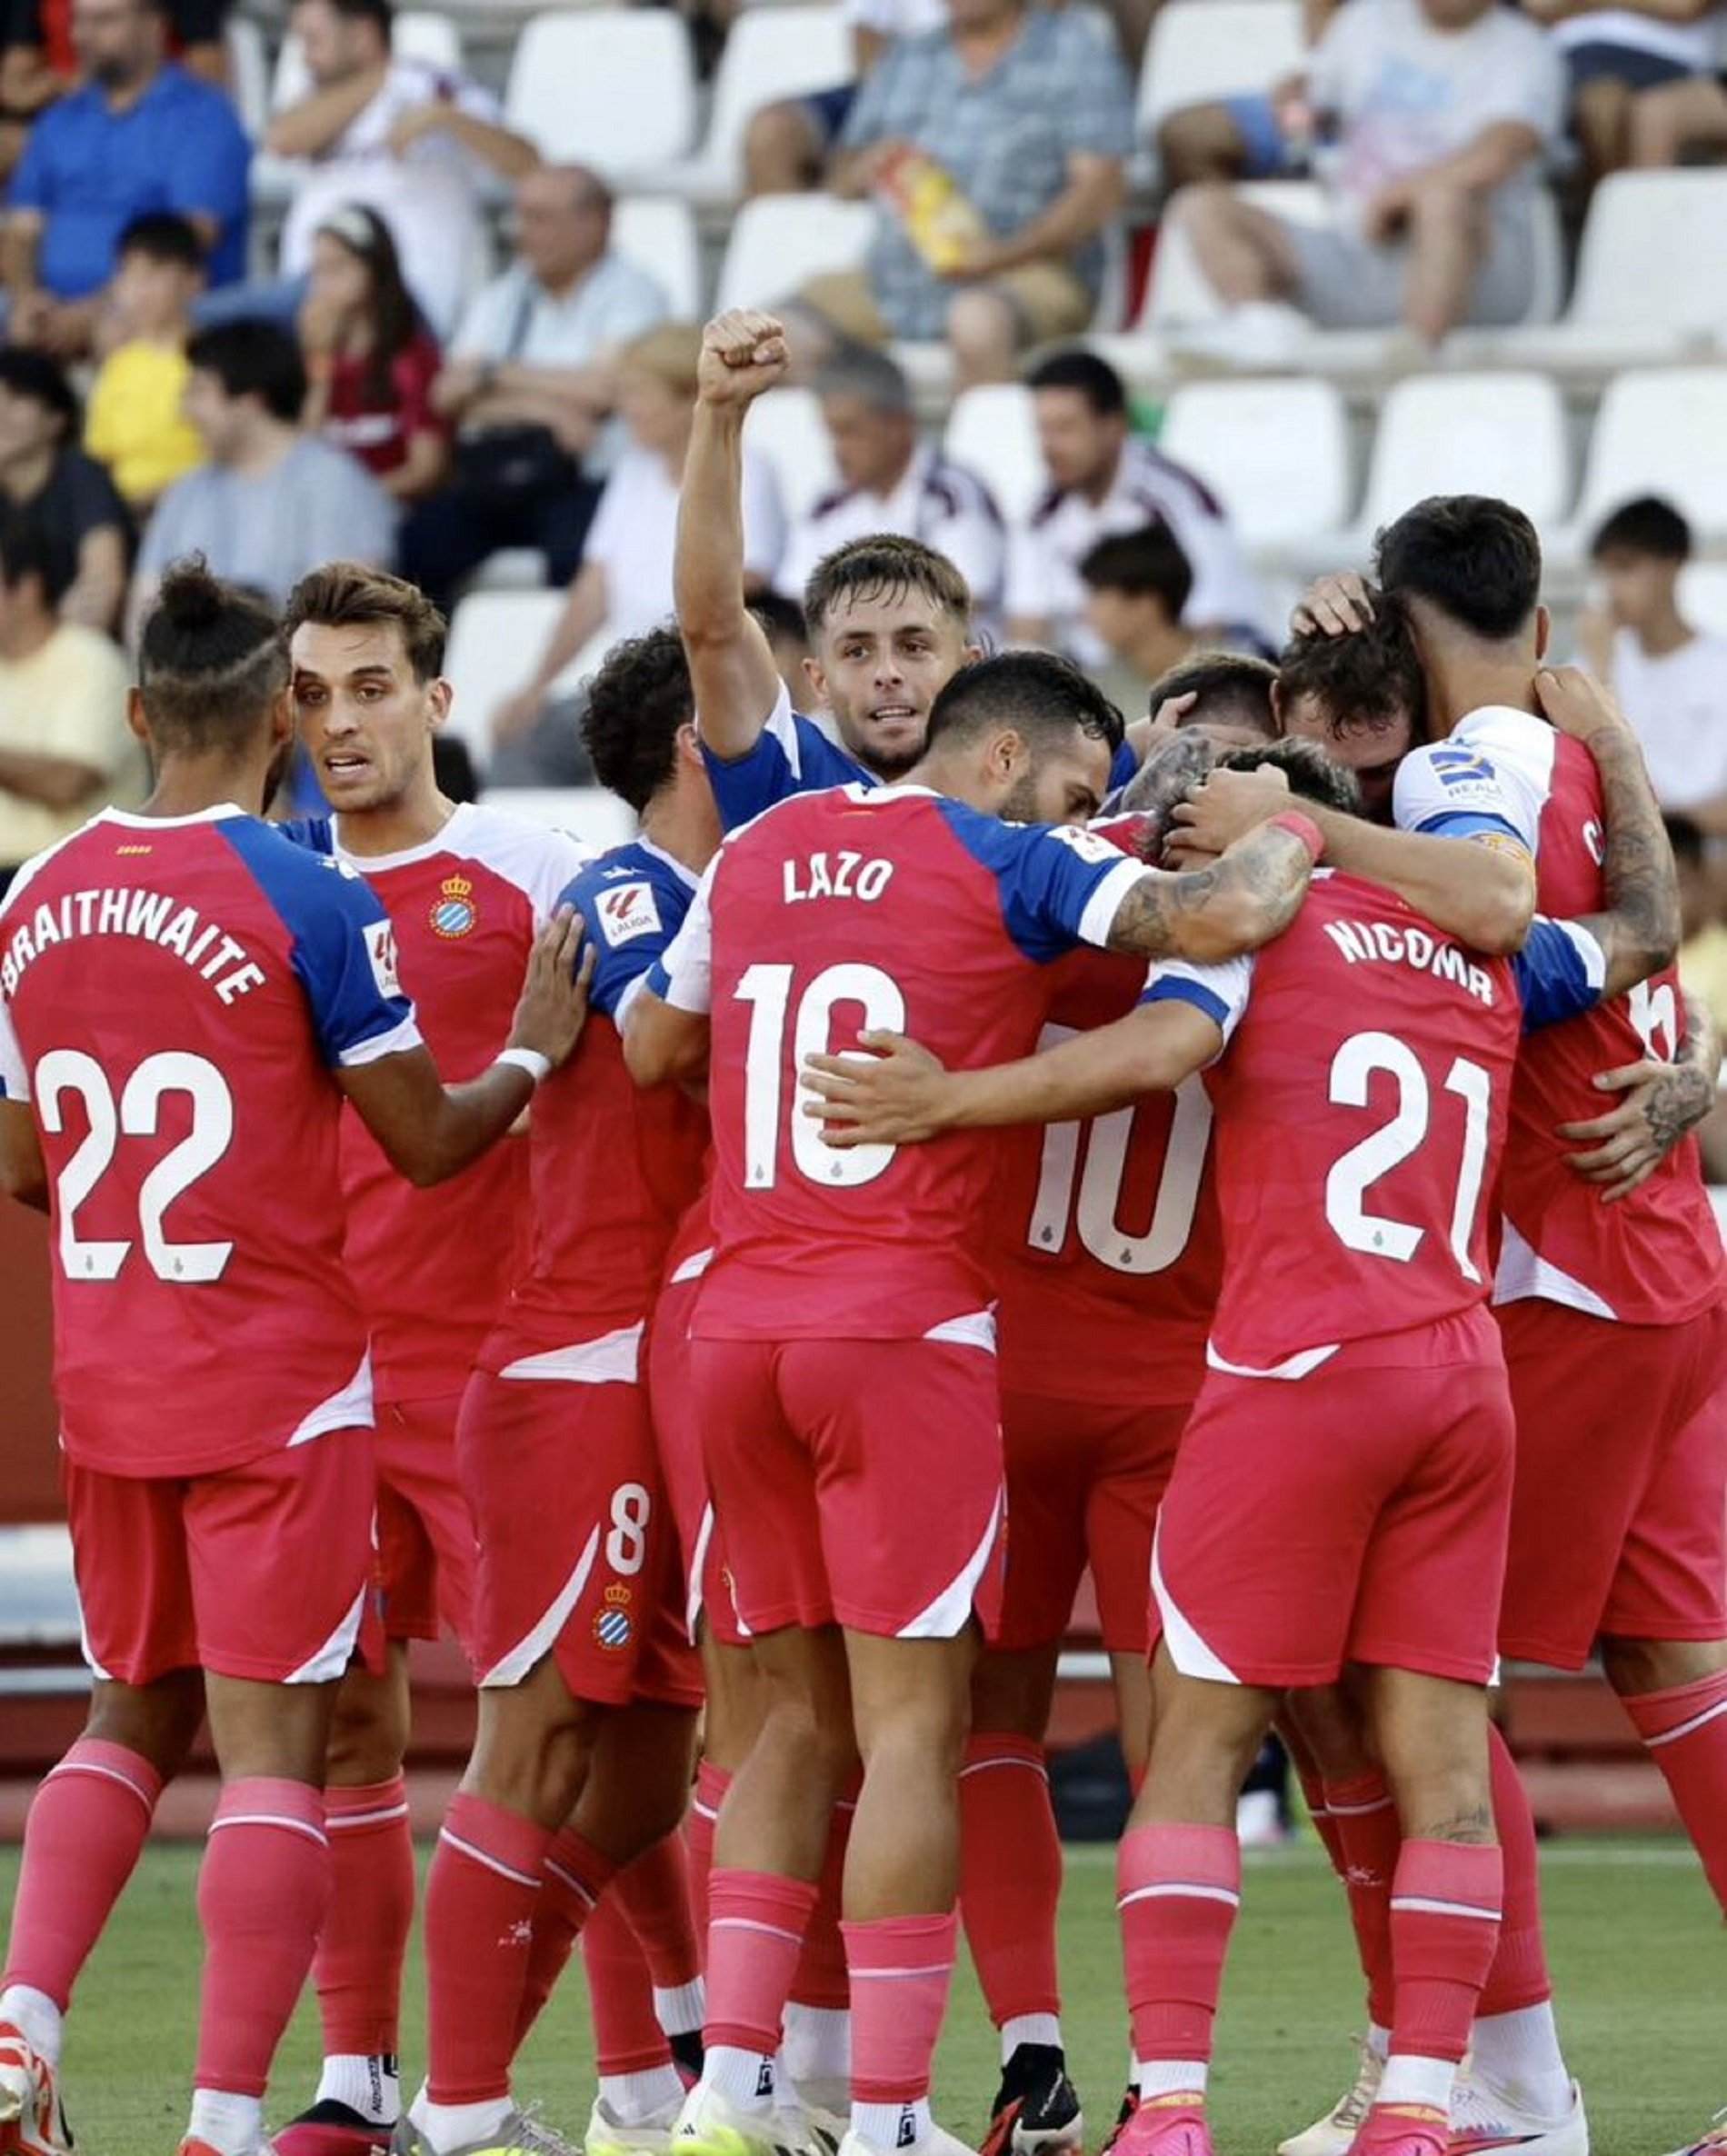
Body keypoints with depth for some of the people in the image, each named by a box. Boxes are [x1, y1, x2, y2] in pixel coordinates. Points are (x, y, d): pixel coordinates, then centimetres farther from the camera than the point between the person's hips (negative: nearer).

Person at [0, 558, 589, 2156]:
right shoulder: (307, 902, -13)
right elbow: (429, 1140, -7)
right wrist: (535, 1050, 11)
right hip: (277, 1382, -5)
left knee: (135, 1717, 20)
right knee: (272, 1741, -2)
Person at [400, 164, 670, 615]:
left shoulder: (630, 294, 6)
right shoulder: (500, 298, 21)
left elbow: (603, 389, -8)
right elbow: (449, 395, 7)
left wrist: (495, 376, 3)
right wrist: (545, 409, -11)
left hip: (581, 480, -4)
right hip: (490, 475, 4)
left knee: (572, 554, -36)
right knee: (418, 543, -23)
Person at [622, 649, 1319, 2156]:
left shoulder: (756, 855, 15)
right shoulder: (1003, 863, -4)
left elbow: (654, 1051, 27)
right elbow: (1217, 921, -17)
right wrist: (1294, 836, 2)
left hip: (738, 1323, 6)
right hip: (906, 1328, -6)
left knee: (803, 1714, 15)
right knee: (912, 1725, -4)